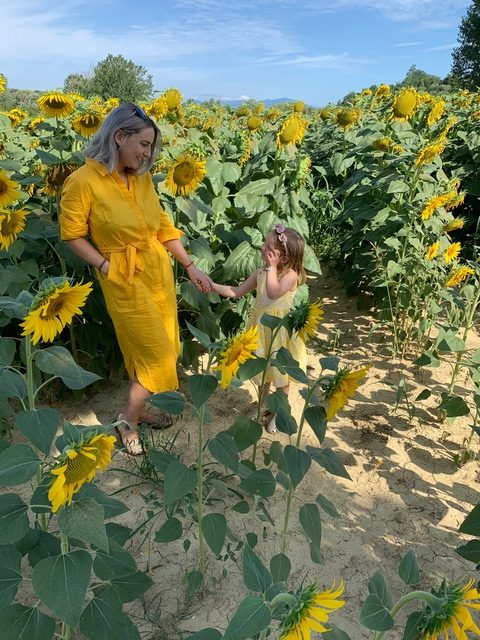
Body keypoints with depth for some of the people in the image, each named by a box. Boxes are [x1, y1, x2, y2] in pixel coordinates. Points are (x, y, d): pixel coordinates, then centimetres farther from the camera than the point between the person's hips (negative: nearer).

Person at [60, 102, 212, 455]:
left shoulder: (143, 177, 2)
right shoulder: (83, 181, -15)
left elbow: (162, 225, 7)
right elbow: (73, 235, -7)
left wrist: (191, 266, 5)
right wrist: (105, 267, -15)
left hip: (160, 271, 7)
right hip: (125, 280, -6)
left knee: (157, 349, 16)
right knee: (157, 354, 0)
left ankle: (139, 407, 38)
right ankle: (128, 419, 24)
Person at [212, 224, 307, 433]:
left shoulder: (291, 275, -18)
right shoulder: (259, 273, 0)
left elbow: (273, 293, -35)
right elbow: (237, 292, 6)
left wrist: (272, 267, -27)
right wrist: (213, 286, -2)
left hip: (280, 330, -5)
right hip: (261, 328, 6)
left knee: (281, 372, 9)